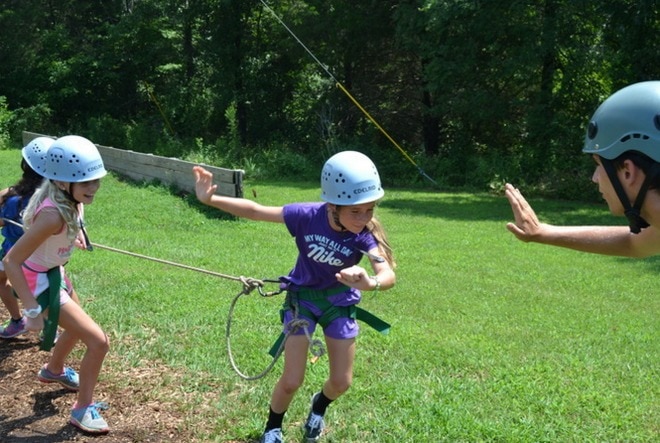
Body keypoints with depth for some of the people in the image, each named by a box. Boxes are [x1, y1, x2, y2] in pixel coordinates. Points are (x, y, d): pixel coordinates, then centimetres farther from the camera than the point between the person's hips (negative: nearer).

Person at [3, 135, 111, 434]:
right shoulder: (53, 215, -37)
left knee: (79, 326, 33)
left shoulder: (68, 200, -11)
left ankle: (53, 371, 60)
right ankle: (83, 409, 8)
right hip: (39, 283, -9)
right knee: (99, 342, -11)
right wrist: (32, 310, -33)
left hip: (52, 273, 9)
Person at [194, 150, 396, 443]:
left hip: (339, 302, 1)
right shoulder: (307, 216, -29)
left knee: (341, 382, 9)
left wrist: (370, 283, -67)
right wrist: (210, 200, -29)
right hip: (302, 297, -1)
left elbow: (388, 274, -44)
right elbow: (255, 211, -19)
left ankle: (319, 406, 45)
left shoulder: (365, 233, -29)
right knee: (291, 382, 0)